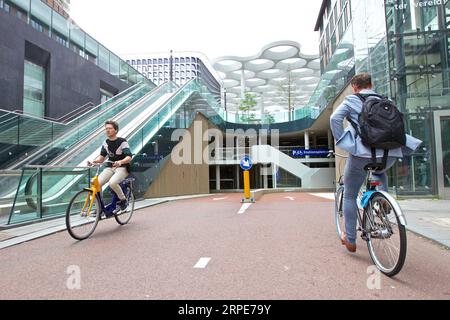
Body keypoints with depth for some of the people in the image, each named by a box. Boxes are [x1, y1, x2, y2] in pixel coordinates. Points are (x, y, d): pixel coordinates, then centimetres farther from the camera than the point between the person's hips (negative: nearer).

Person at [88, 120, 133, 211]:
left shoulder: (122, 142, -10)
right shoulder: (106, 143, 8)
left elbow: (129, 157, -19)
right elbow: (102, 157, 8)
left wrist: (120, 162, -39)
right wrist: (93, 161, -13)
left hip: (122, 168, -5)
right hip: (110, 168, 6)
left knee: (112, 183, -33)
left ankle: (123, 200, -7)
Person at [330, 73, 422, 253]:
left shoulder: (351, 100, 5)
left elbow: (335, 118, -9)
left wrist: (341, 141, -2)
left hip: (362, 153, -4)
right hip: (389, 154, 5)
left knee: (349, 196, 11)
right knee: (380, 173, 42)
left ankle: (350, 240, 14)